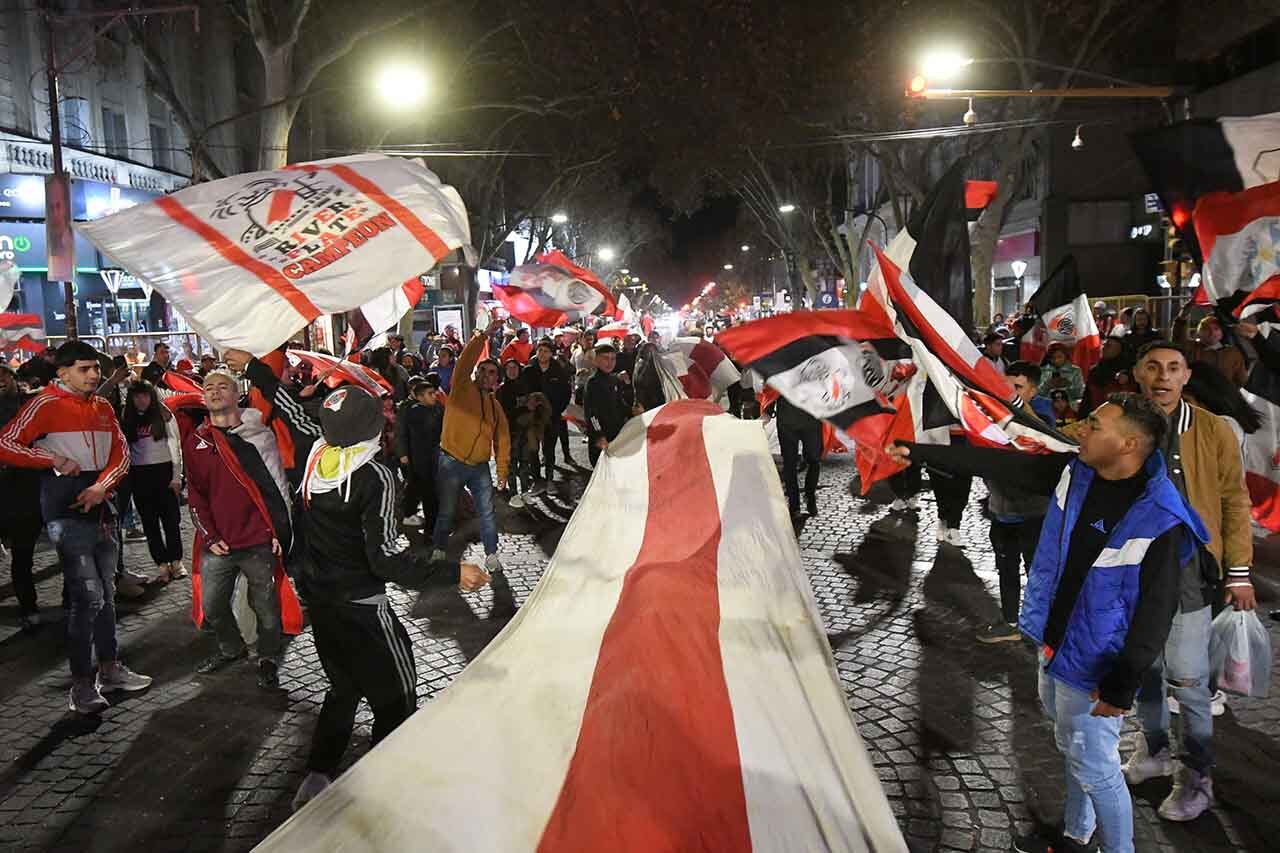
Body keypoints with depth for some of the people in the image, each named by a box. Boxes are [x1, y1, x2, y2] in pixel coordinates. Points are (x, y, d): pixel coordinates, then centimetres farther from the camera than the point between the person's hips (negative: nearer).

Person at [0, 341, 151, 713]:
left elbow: (120, 455, 8)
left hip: (101, 508, 7)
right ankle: (82, 683, -2)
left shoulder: (103, 407, 12)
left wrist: (101, 486, -8)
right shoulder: (46, 405, -7)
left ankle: (109, 668, 25)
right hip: (67, 513, -7)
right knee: (88, 596, -12)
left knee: (106, 593, 13)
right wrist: (54, 460, -19)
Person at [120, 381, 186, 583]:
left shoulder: (164, 416, 2)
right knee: (149, 521, 4)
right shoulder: (128, 419, 9)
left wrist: (177, 476, -6)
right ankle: (163, 566, 9)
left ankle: (176, 562, 10)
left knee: (170, 518, -1)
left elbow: (175, 446, -1)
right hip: (139, 475, 3)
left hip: (163, 470, -3)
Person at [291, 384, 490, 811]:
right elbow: (385, 558, -25)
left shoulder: (312, 459, -5)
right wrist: (453, 574, -22)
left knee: (343, 687, 26)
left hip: (318, 599, 8)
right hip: (360, 607, -8)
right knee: (395, 696, 8)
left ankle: (316, 778, 29)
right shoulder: (374, 477, -24)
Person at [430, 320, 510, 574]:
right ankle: (438, 551, 23)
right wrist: (484, 336, -25)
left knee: (487, 512, 2)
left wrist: (502, 468, 3)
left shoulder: (495, 406, 10)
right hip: (452, 463, -4)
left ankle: (491, 555, 11)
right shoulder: (462, 389, -3)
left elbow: (502, 438, 10)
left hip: (480, 467, 4)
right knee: (446, 512, 7)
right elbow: (465, 361, -19)